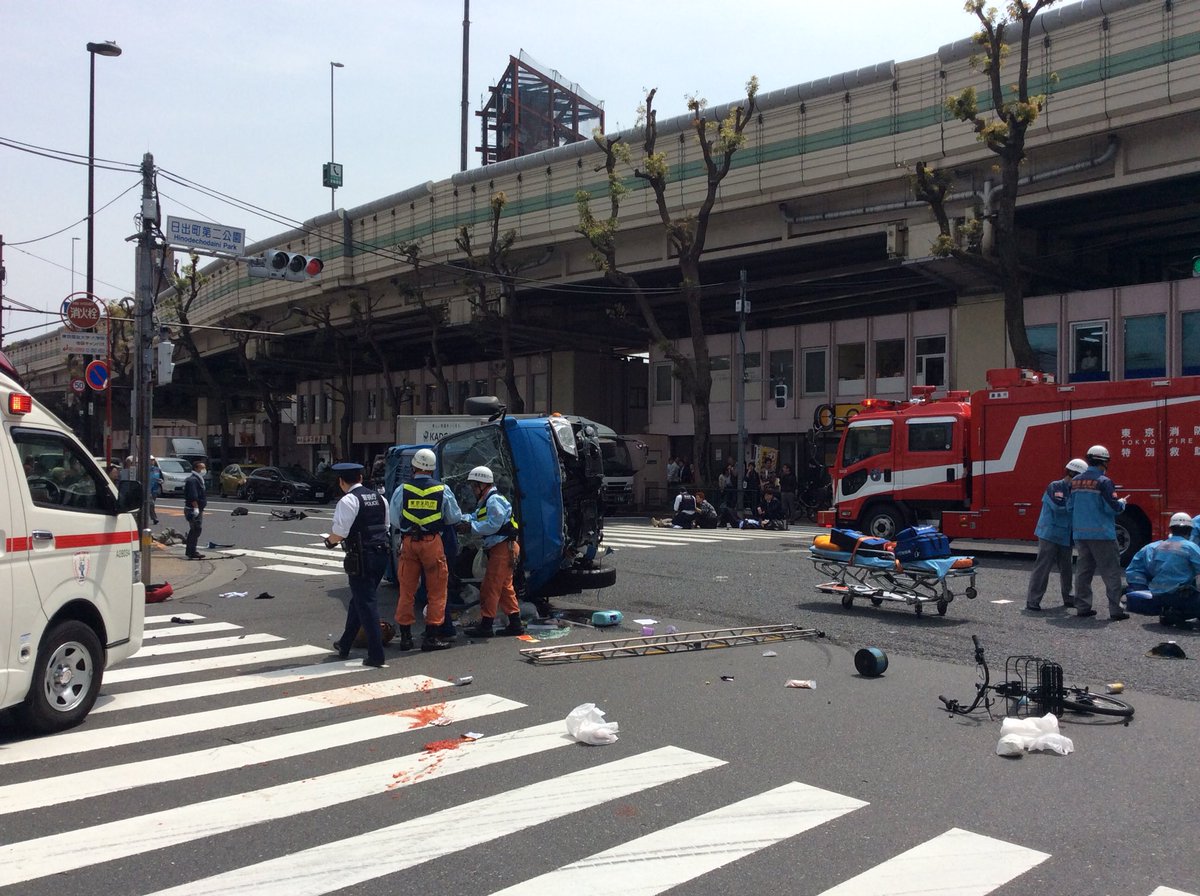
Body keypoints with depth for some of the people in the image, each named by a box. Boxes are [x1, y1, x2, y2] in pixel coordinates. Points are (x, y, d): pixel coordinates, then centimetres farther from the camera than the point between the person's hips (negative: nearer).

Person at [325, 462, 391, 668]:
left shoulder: (348, 501, -13)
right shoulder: (379, 498, 11)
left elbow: (339, 534, -17)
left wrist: (329, 541, 4)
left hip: (361, 559, -8)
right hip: (381, 555, 8)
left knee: (366, 604, -2)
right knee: (358, 600, 20)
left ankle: (376, 656, -2)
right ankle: (344, 646, 33)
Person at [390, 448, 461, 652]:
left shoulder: (402, 489, -2)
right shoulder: (443, 490, -3)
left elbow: (394, 521, 3)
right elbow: (455, 518, 5)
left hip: (408, 543, 2)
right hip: (433, 543, -1)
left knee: (406, 591, 10)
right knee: (436, 591, 7)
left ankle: (405, 636, 15)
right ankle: (431, 637, 6)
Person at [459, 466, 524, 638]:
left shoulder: (495, 500, -14)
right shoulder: (485, 502, 21)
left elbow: (493, 525, -21)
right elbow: (476, 519, 16)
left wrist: (471, 527, -15)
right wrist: (463, 520, -1)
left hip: (503, 548, -11)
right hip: (498, 549, 11)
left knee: (490, 587, -7)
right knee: (505, 587, 12)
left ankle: (485, 625, -4)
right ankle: (515, 624, 16)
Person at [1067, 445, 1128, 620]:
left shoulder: (1076, 481, 8)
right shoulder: (1103, 482, -13)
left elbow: (1070, 506, 11)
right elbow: (1112, 507, -14)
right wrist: (1122, 503, 6)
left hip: (1080, 533, 7)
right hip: (1101, 533, -7)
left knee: (1083, 569, 13)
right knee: (1111, 571, 0)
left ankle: (1082, 607, 14)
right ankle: (1115, 610, -1)